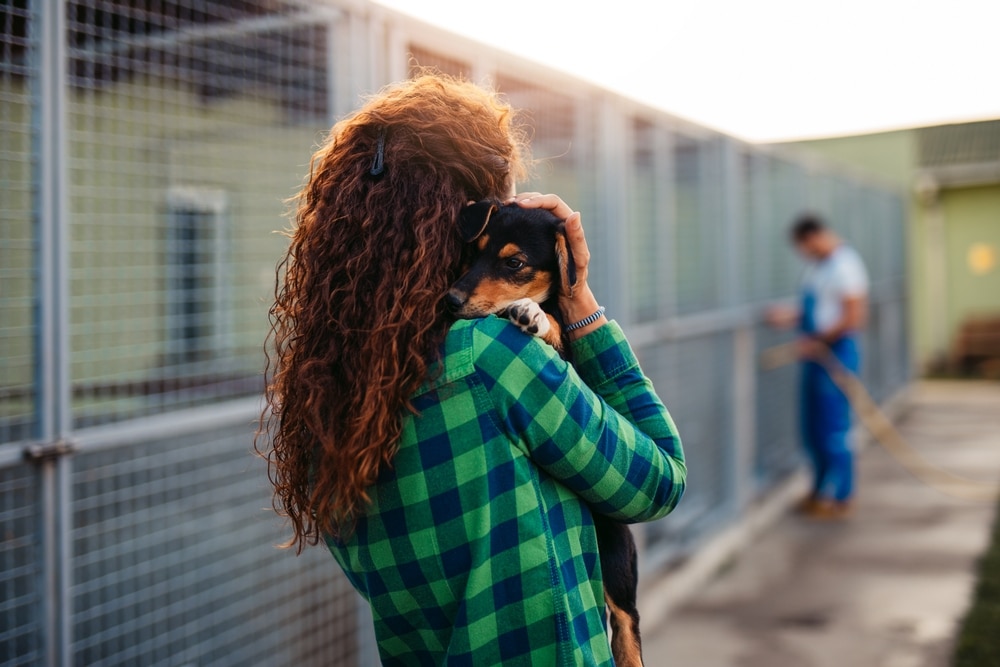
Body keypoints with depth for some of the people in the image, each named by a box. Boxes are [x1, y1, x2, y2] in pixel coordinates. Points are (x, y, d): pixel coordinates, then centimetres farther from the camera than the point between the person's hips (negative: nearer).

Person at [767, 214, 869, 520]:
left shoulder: (845, 265, -15)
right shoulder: (816, 266, 13)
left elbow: (854, 317, -19)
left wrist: (818, 341, -15)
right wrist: (791, 316, 8)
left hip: (837, 352, -9)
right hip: (815, 354, 9)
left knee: (834, 427, -3)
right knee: (812, 428, 14)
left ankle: (842, 497, 8)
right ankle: (820, 491, 26)